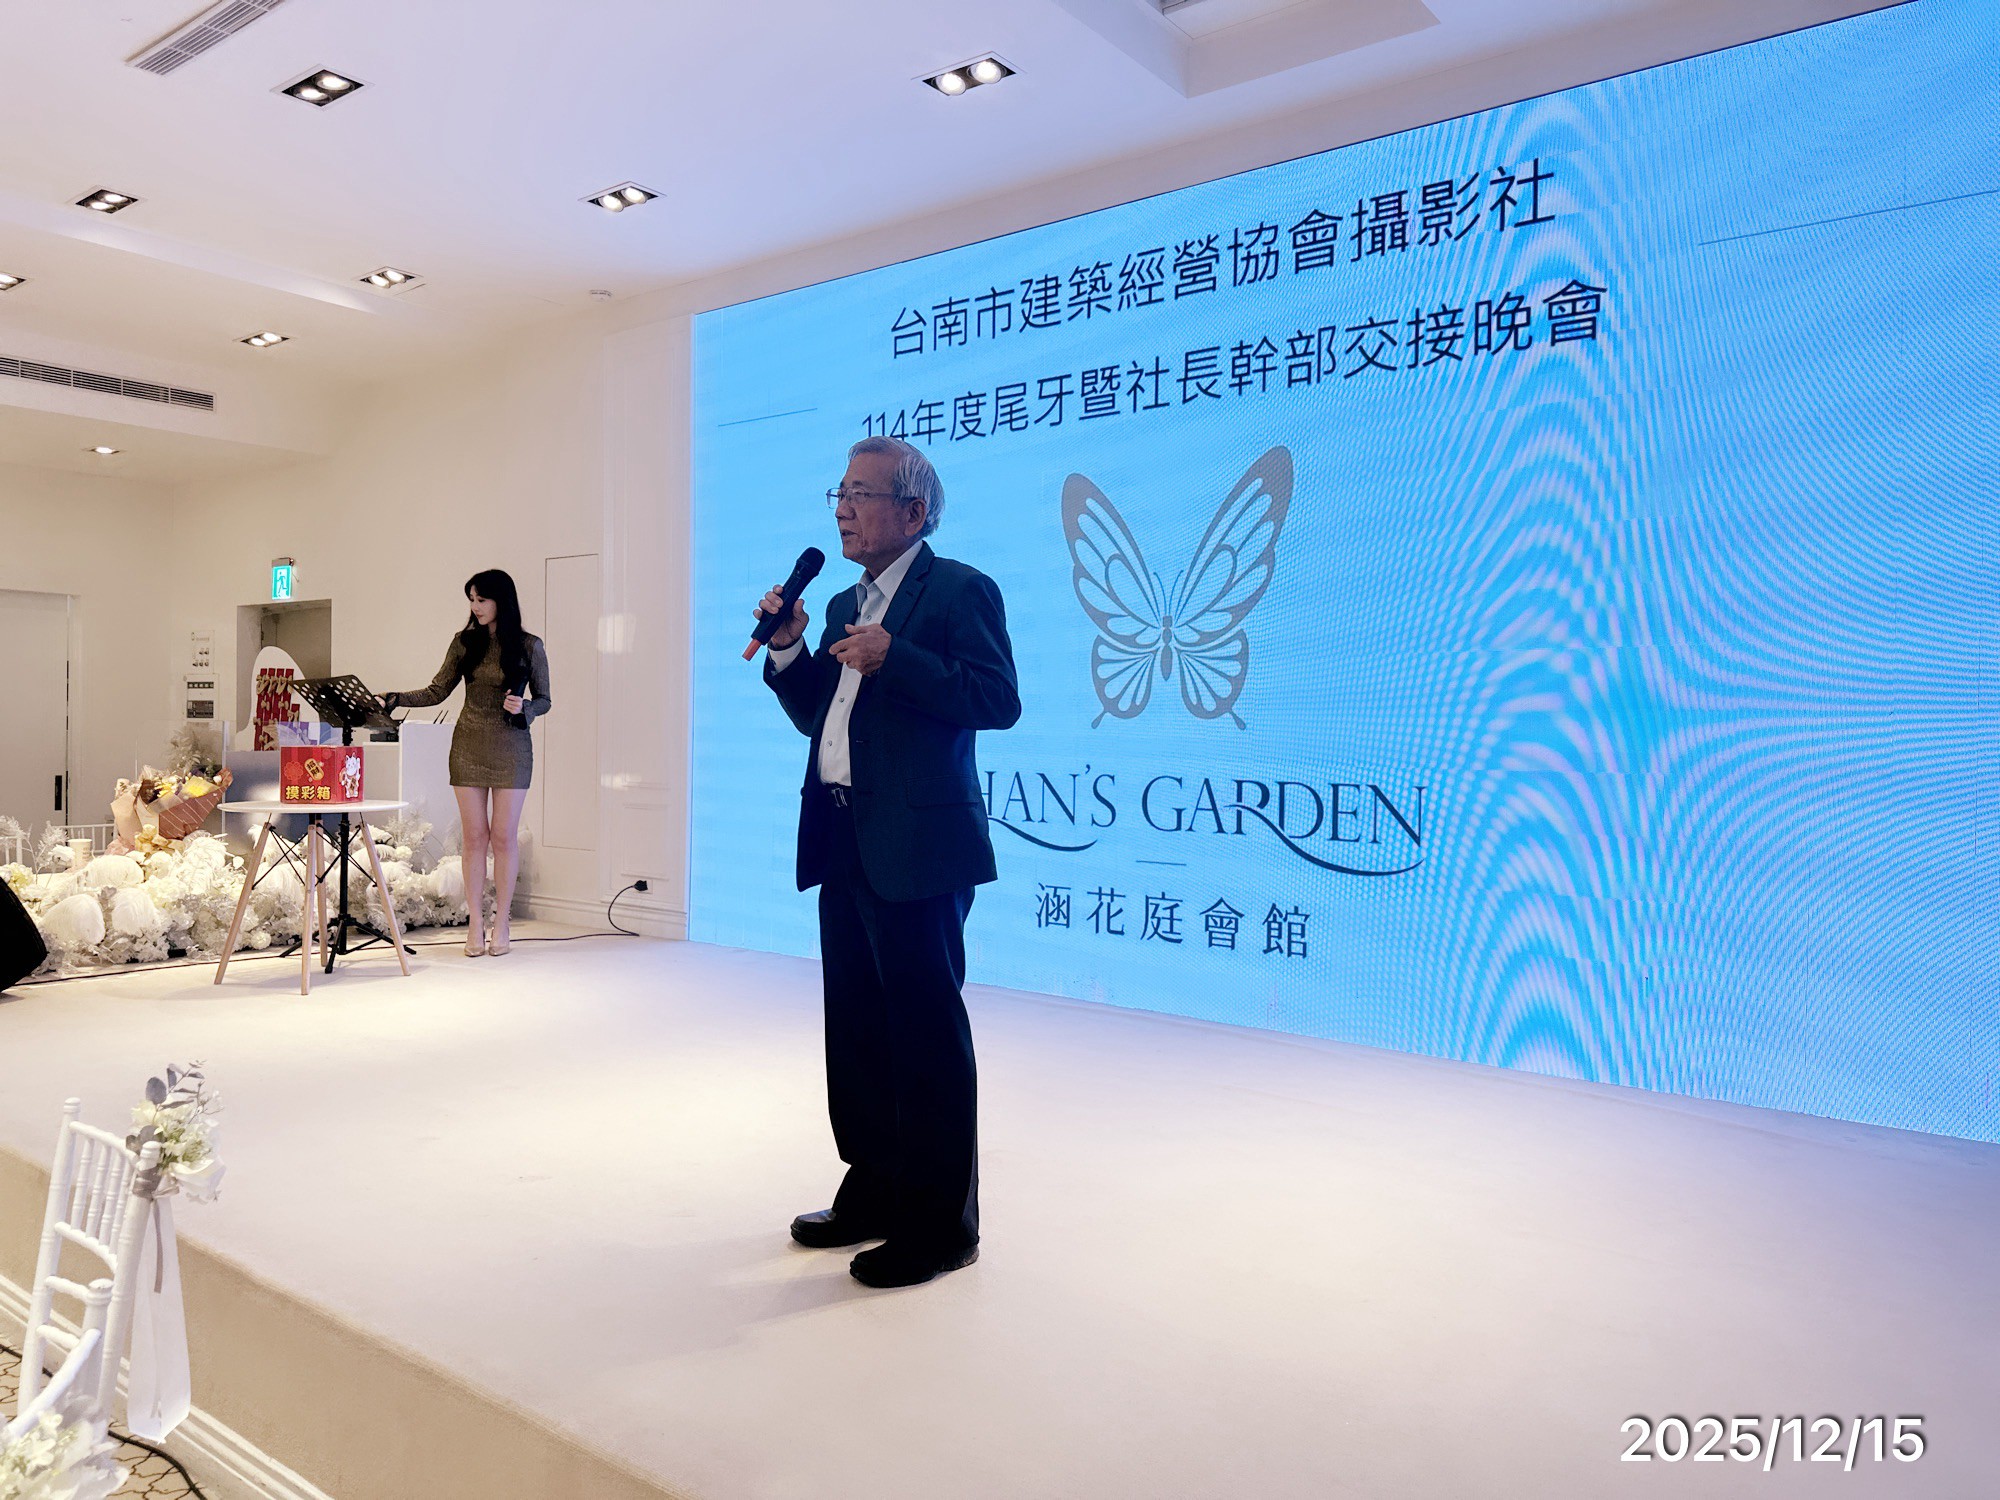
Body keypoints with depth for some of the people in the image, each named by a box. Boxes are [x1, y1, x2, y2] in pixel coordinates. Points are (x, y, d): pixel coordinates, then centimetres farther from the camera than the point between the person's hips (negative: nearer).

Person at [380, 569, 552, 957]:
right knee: (474, 836, 3)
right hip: (469, 747, 2)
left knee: (504, 836, 0)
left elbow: (544, 700, 3)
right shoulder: (465, 642, 5)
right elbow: (437, 692, 7)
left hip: (511, 750, -2)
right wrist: (395, 699, -5)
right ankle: (476, 925, 10)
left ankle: (502, 924, 10)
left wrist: (524, 708, -17)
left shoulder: (529, 646, -2)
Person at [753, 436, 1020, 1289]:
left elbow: (998, 699, -17)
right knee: (857, 1030, 15)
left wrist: (893, 659, -23)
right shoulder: (845, 604, 19)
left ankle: (939, 1223, 10)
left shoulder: (959, 591, -6)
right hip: (844, 843, 9)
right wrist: (787, 651, 5)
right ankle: (875, 1193, 30)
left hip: (914, 847, -9)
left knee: (925, 1033, -2)